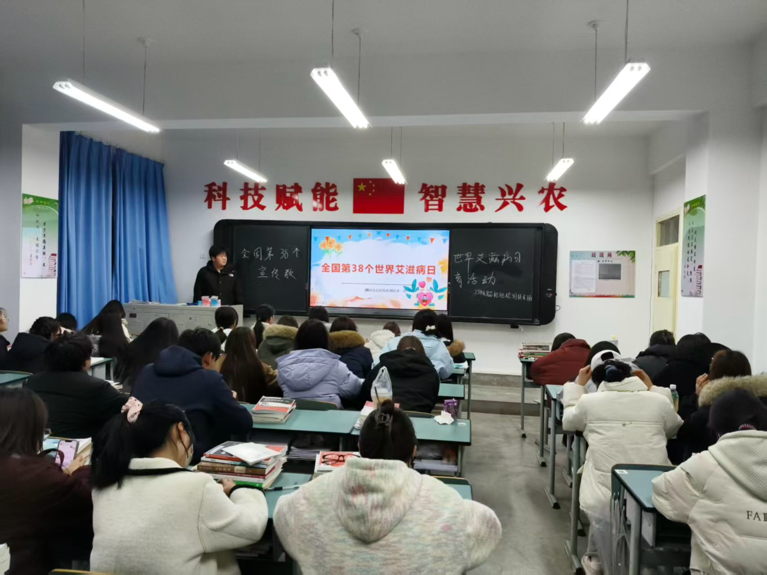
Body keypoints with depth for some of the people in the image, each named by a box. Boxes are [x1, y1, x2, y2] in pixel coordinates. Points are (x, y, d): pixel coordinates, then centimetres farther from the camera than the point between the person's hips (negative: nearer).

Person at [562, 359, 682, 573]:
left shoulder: (589, 401, 1)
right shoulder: (659, 401, 3)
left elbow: (569, 422, 23)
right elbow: (675, 429, 26)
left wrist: (577, 385, 32)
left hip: (604, 500, -1)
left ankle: (596, 558, 47)